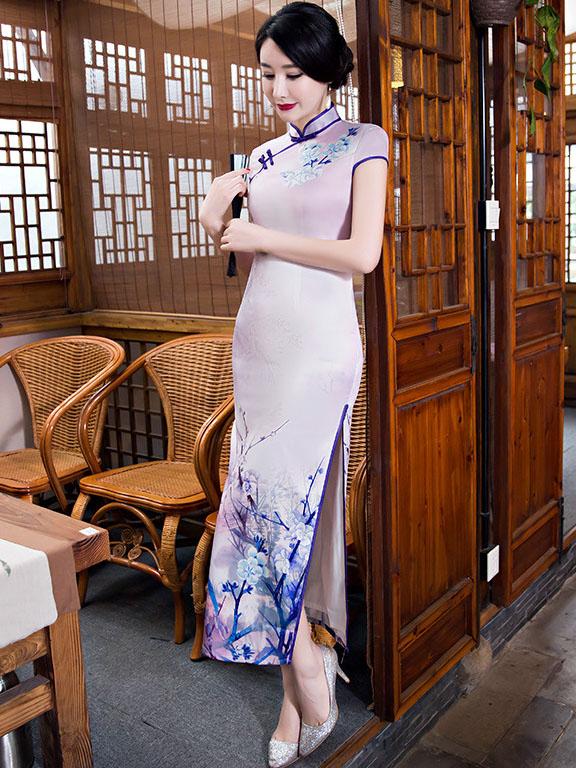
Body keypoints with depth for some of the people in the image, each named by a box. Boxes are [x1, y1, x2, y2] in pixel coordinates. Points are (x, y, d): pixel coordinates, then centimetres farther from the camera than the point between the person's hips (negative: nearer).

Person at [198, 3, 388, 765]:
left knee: (275, 500, -10)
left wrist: (260, 236, -7)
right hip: (257, 342, 6)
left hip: (318, 347, -6)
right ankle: (311, 655, 18)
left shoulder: (363, 145, 1)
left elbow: (362, 253, -12)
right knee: (289, 501, 5)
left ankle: (304, 682, 6)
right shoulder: (265, 156, 17)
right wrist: (219, 201, 2)